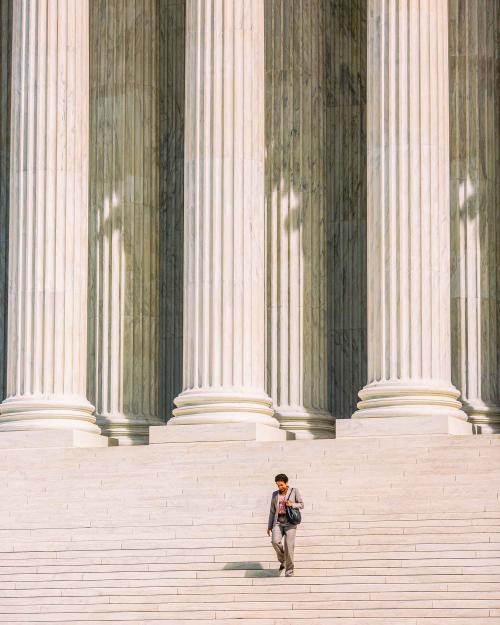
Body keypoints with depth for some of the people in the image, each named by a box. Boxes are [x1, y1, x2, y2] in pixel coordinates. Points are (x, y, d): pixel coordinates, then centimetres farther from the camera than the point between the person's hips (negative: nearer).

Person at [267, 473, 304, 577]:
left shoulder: (294, 491, 3)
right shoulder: (275, 494, 12)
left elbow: (301, 505, 4)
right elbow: (272, 511, 13)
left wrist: (292, 504, -16)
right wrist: (269, 526, 8)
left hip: (290, 522, -3)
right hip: (278, 523, 3)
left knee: (289, 546, -13)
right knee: (275, 541, -22)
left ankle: (289, 571, -1)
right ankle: (283, 560, 7)